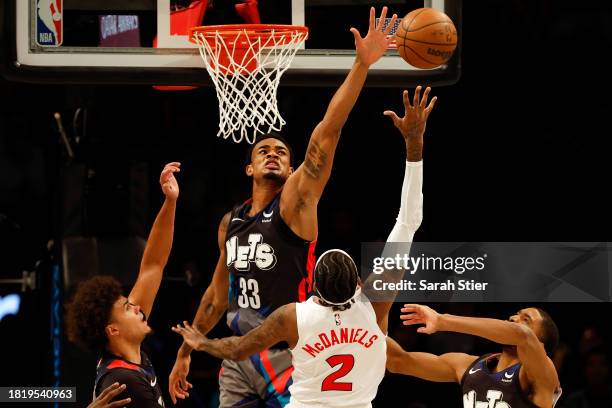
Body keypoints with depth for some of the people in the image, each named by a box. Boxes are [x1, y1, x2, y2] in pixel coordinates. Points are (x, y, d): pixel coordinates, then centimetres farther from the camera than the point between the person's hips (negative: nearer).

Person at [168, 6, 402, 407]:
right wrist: (185, 354, 27)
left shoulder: (296, 201, -4)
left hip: (287, 354, -6)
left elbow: (327, 133, -16)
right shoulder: (231, 222, 13)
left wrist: (362, 66, -26)